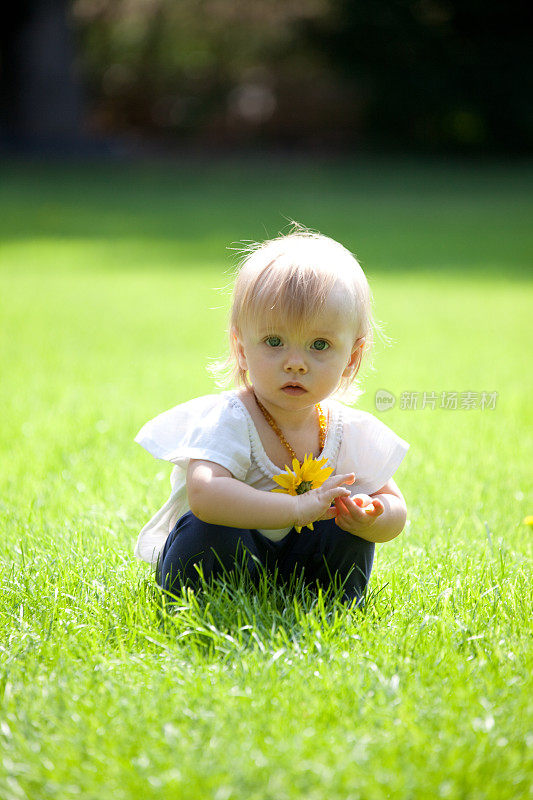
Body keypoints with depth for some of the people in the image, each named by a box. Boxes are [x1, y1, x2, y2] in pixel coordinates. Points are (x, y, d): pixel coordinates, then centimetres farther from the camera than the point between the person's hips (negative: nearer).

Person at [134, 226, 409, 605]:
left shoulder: (352, 432, -9)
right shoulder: (228, 420, -25)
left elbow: (394, 509, -3)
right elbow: (204, 493, -43)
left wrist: (370, 519, -29)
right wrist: (298, 509, -46)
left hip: (298, 559, 4)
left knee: (347, 534, -18)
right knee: (210, 531, -33)